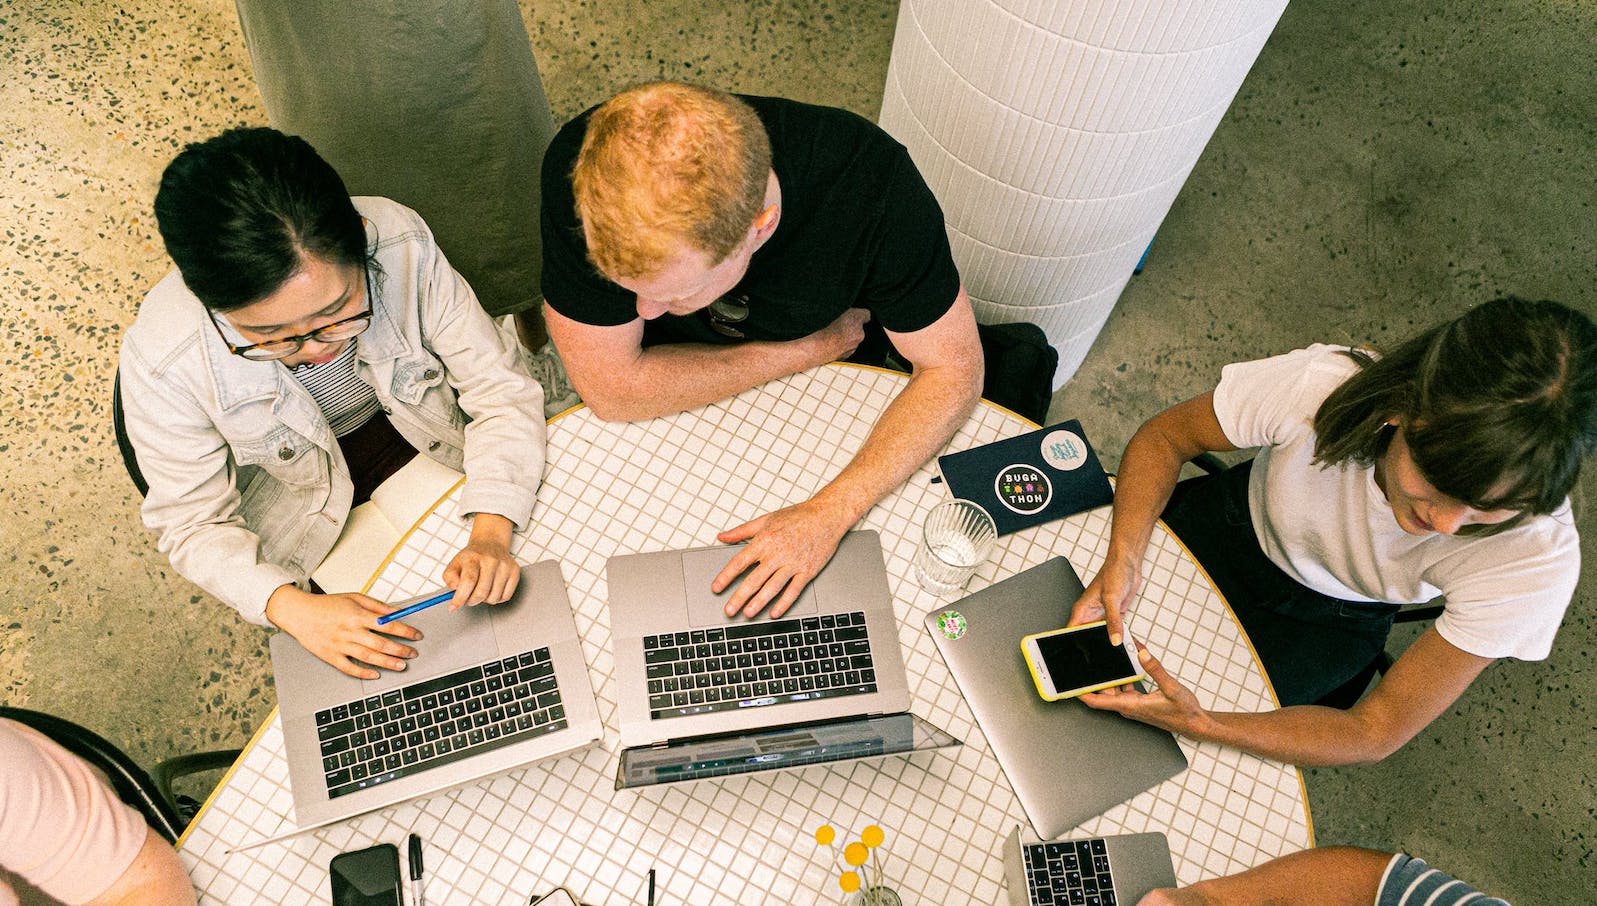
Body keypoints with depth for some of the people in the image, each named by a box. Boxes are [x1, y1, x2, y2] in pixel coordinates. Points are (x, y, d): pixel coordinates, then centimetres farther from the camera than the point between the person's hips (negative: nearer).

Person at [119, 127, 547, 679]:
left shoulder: (403, 246, -33)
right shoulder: (161, 363, -32)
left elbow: (501, 387, -24)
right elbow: (192, 523, -18)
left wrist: (490, 534, -37)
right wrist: (294, 608, -35)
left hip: (427, 438, 1)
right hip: (302, 496, -1)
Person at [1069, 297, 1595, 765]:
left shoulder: (1537, 558, -35)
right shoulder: (1318, 383, -39)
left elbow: (1379, 732, -27)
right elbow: (1165, 436, -18)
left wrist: (1198, 724, -43)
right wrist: (1123, 560, -37)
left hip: (1331, 619, 0)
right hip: (1238, 527, 1)